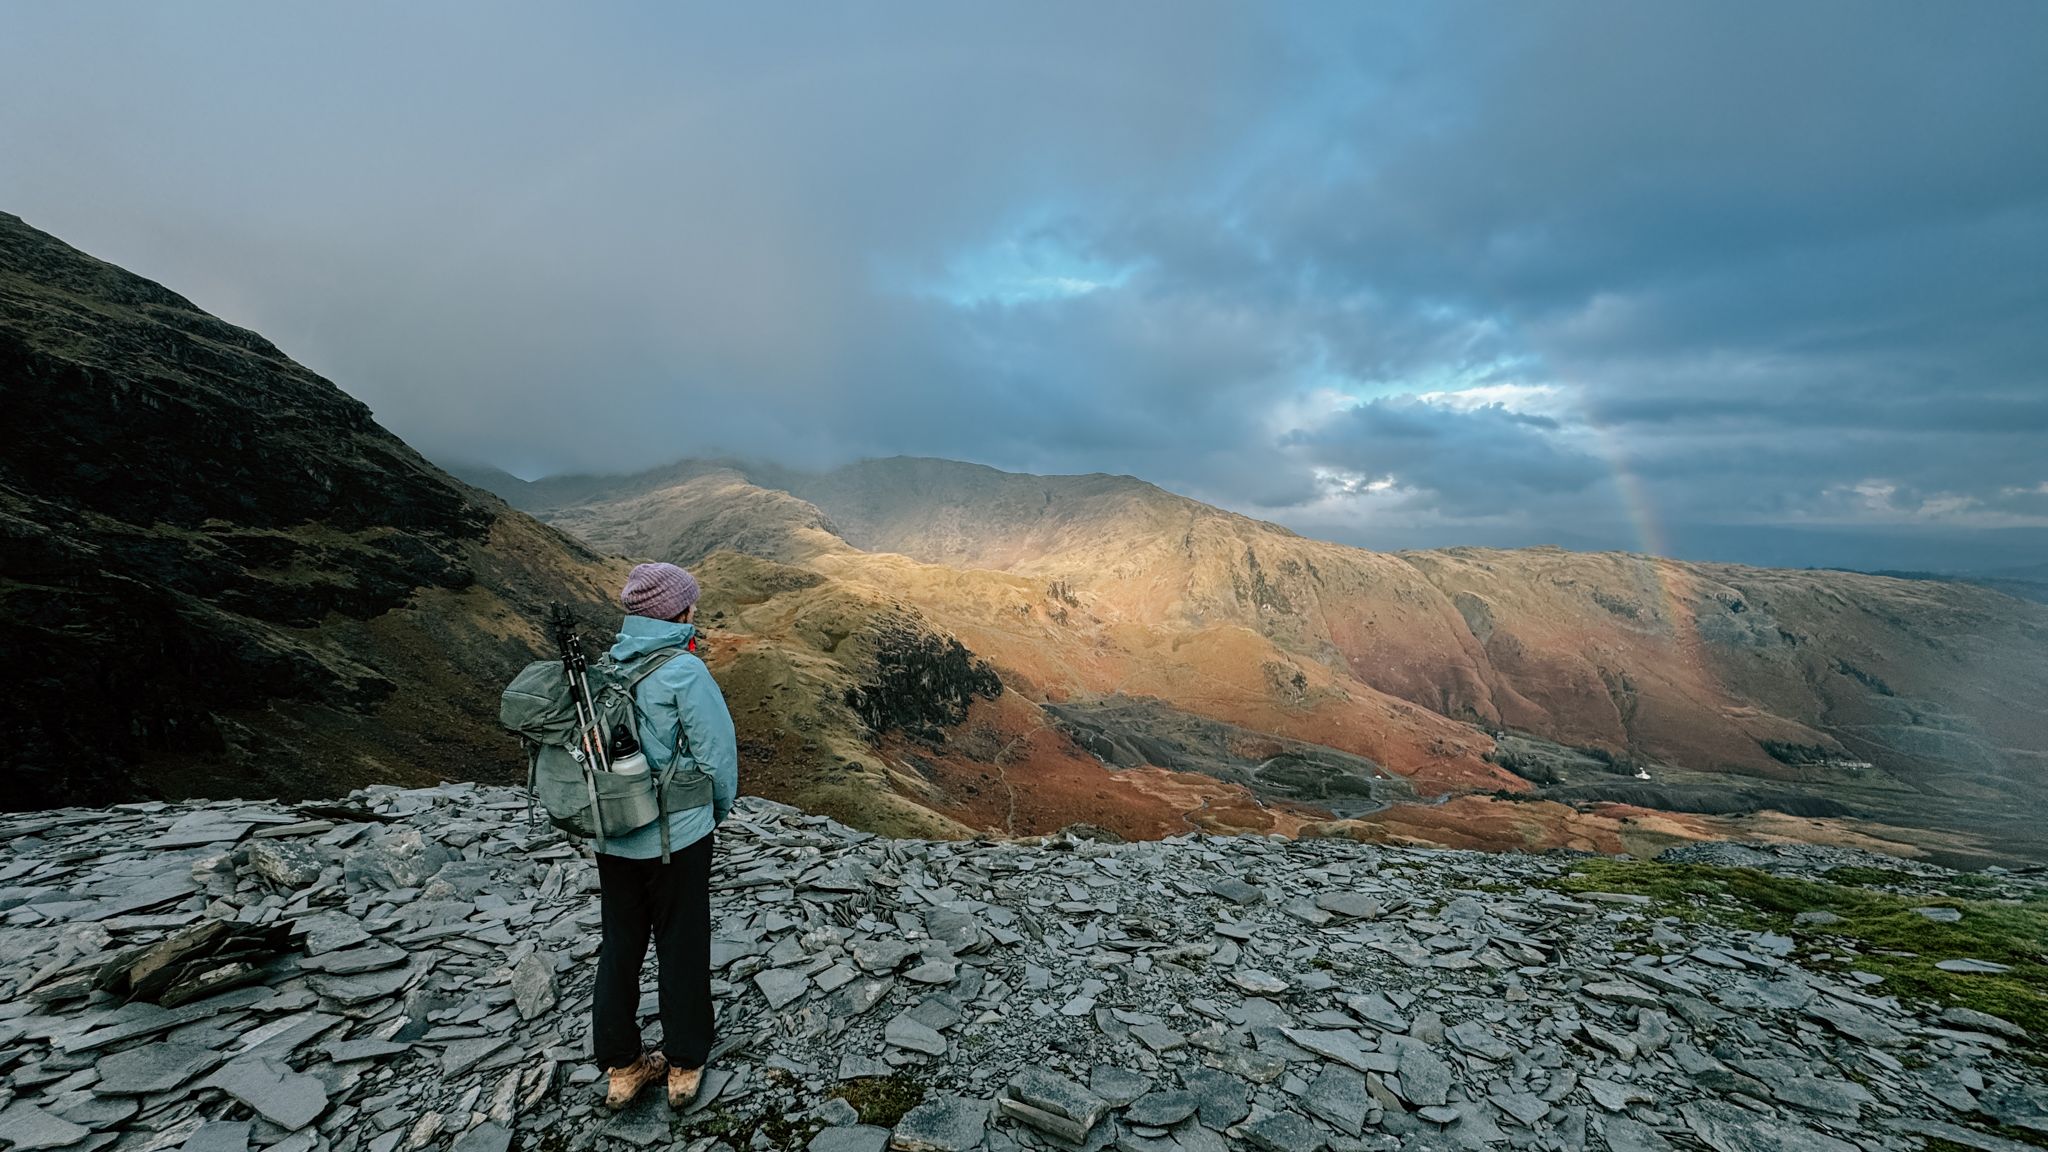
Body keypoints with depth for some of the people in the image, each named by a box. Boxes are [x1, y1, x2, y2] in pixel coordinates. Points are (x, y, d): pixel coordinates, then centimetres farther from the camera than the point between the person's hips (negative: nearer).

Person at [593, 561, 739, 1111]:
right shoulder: (684, 670, -21)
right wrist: (720, 807, 2)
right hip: (677, 835, -5)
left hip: (611, 834, 6)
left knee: (620, 944, 20)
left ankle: (621, 1066, 35)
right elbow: (716, 750, -17)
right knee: (681, 944, 13)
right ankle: (685, 1065, 30)